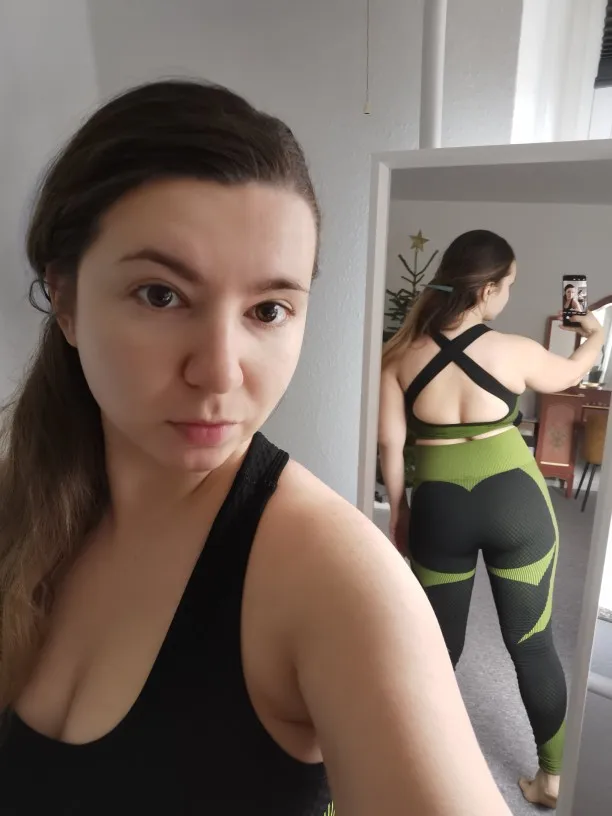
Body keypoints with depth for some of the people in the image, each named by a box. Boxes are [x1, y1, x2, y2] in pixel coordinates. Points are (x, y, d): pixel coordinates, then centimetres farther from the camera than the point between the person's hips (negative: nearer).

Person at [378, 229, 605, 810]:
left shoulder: (401, 355, -5)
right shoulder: (514, 352, -8)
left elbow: (390, 443, -3)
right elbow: (569, 374, 14)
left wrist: (398, 511, 10)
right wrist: (596, 335, 35)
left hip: (440, 508, 1)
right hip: (514, 502, -1)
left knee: (437, 645, 17)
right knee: (533, 643, 17)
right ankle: (552, 776, 34)